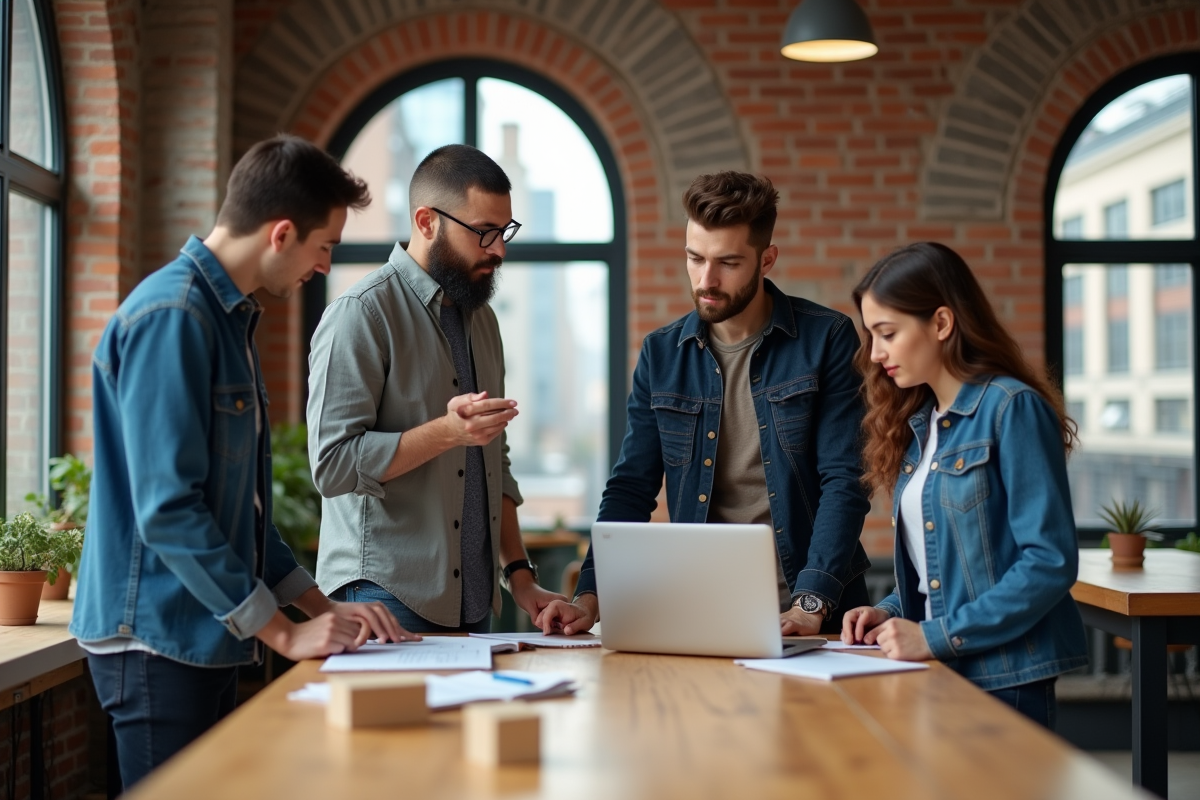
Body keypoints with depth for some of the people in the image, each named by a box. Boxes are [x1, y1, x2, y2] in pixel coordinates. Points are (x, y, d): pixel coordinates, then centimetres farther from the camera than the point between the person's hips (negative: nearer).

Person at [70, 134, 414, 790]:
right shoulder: (171, 317, -17)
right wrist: (283, 632, -17)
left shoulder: (231, 317, 14)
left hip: (208, 637, 9)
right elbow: (168, 510, -22)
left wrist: (323, 606, 11)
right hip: (159, 641, -9)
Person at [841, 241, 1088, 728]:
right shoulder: (917, 423, 12)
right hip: (937, 673, 7)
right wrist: (892, 612, 1)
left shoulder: (1013, 409, -12)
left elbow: (1050, 561, -18)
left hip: (1002, 681, -7)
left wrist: (935, 636, -20)